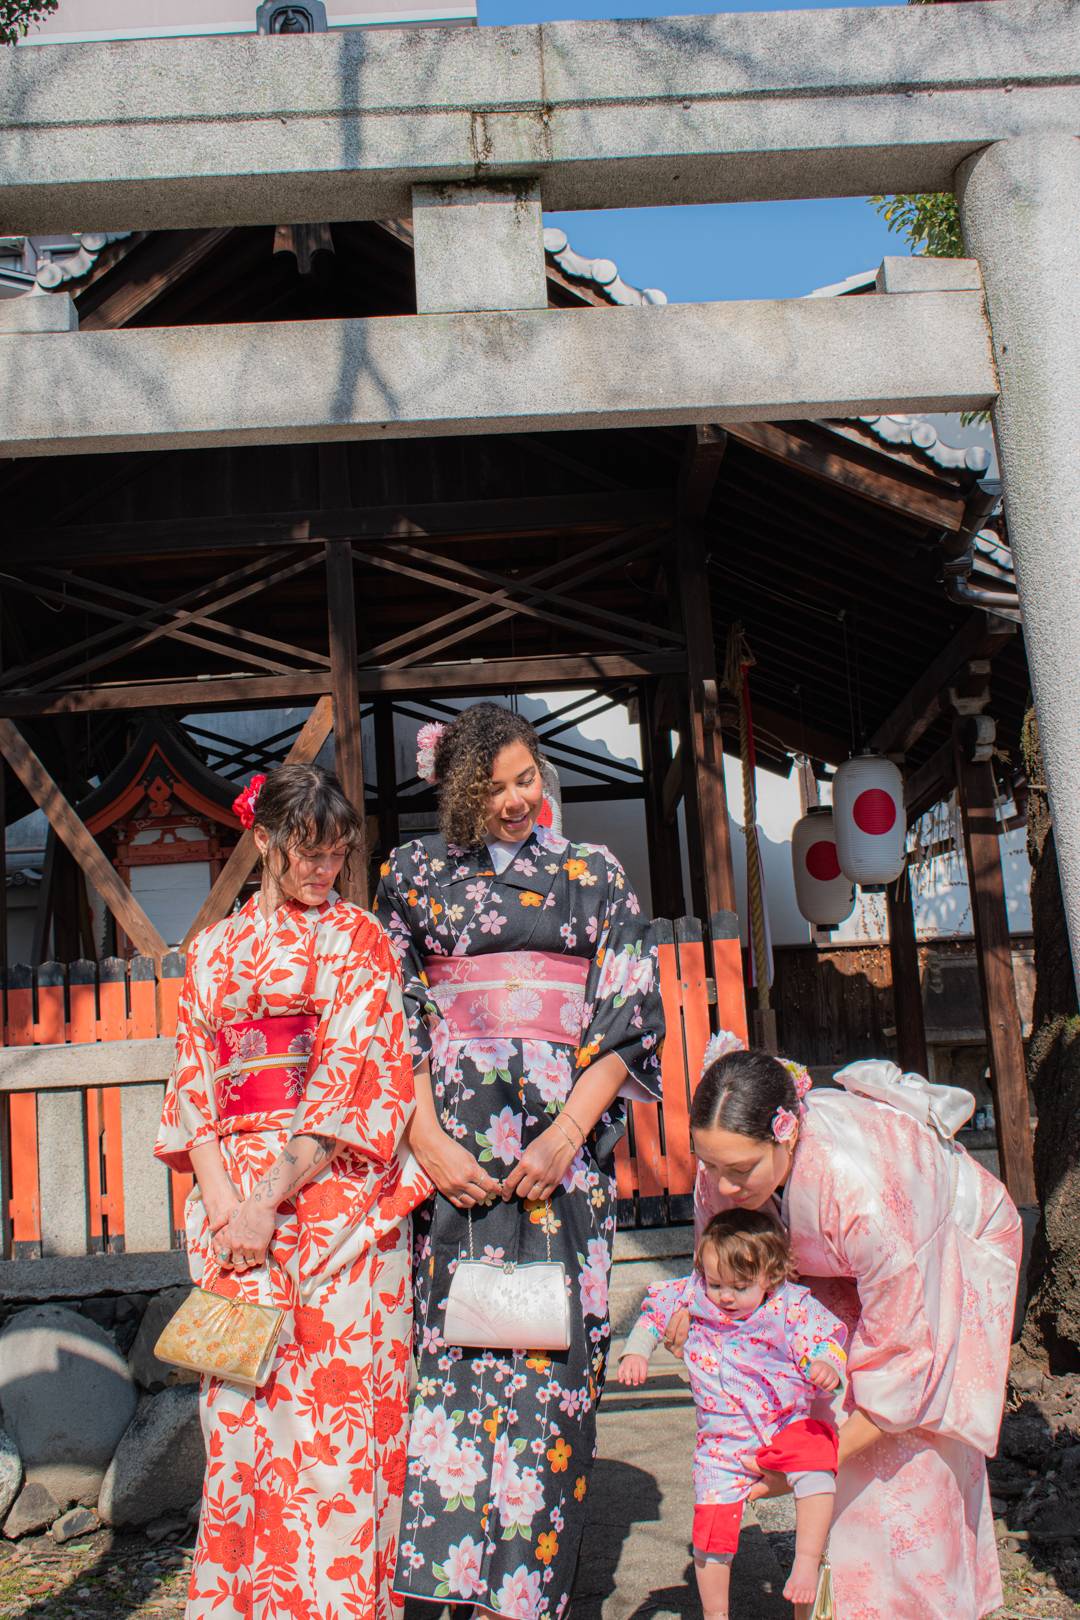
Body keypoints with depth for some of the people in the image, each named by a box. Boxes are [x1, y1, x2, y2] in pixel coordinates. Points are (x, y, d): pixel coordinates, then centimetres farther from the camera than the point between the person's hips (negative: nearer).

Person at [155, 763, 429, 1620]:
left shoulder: (358, 938, 4)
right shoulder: (214, 948, 15)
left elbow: (354, 1075, -6)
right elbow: (194, 1076, 10)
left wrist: (272, 1196, -13)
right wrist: (220, 1196, -5)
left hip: (334, 1189, -3)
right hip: (231, 1201, 3)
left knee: (336, 1395, -5)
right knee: (240, 1401, 4)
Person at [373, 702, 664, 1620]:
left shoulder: (595, 875, 9)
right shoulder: (413, 874, 11)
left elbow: (627, 1020, 3)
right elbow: (395, 1021, 6)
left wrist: (564, 1137, -9)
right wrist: (427, 1139, -7)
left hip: (563, 1142, 0)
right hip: (450, 1143, 1)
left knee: (548, 1356, 0)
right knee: (451, 1346, -2)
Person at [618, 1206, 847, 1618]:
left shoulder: (791, 1305, -12)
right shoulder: (693, 1294, -6)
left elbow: (823, 1337, -15)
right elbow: (655, 1310, 8)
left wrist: (826, 1365, -36)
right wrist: (636, 1352, -2)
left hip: (786, 1425, -1)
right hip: (723, 1441, 2)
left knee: (817, 1462, -30)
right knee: (711, 1525, -2)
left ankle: (807, 1561, -14)